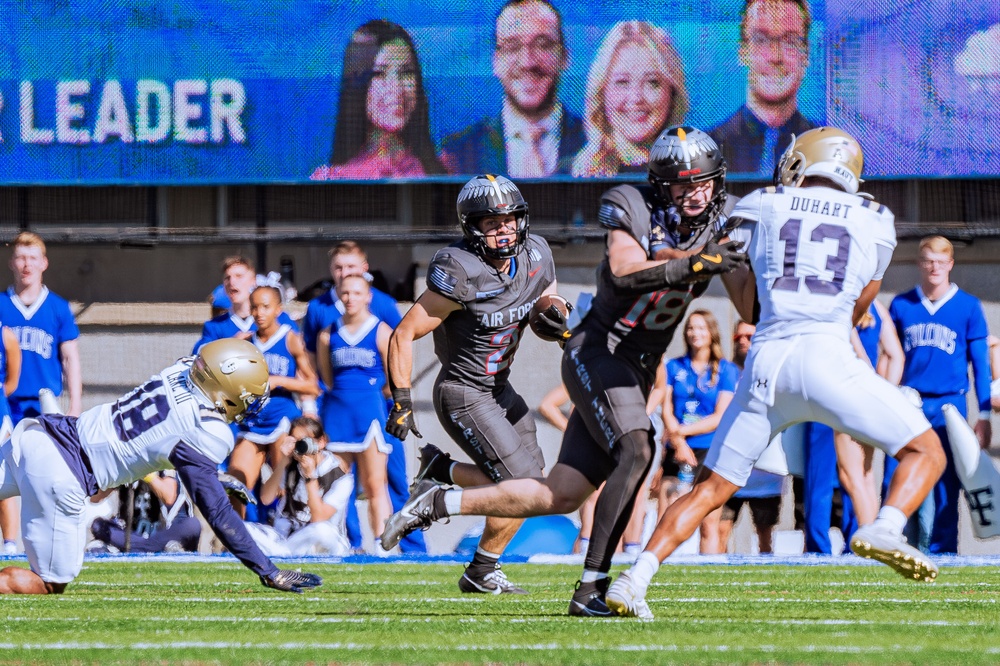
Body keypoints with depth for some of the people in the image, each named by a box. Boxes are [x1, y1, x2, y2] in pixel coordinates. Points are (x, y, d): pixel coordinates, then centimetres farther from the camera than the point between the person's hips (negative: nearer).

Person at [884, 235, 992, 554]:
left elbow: (981, 363, 6)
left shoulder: (969, 307, 4)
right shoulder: (901, 306, 8)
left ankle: (942, 550, 6)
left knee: (946, 487, 0)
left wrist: (984, 415, 1)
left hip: (949, 406, -1)